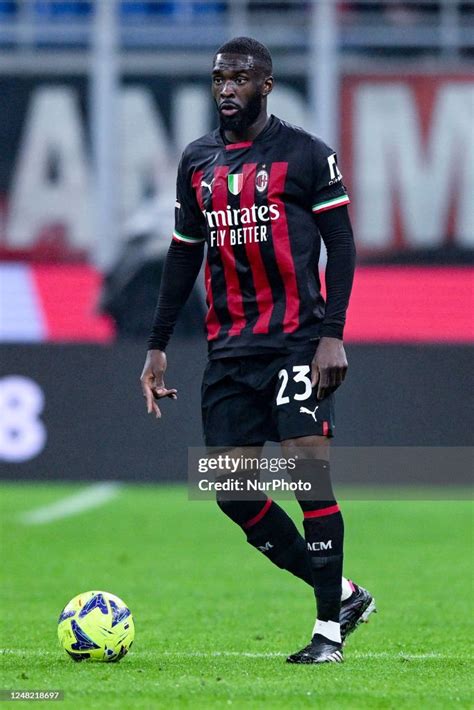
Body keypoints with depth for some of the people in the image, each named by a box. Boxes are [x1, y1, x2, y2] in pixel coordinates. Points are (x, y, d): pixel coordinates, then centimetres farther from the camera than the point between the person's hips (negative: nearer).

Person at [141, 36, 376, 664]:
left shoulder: (304, 154, -2)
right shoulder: (197, 161, 14)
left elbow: (340, 242, -4)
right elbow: (184, 254, 19)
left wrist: (333, 335, -13)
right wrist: (158, 347, 16)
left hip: (297, 341, -6)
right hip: (229, 348, 6)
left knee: (309, 468, -14)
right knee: (233, 490, -1)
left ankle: (330, 630, -6)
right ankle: (344, 594, 14)